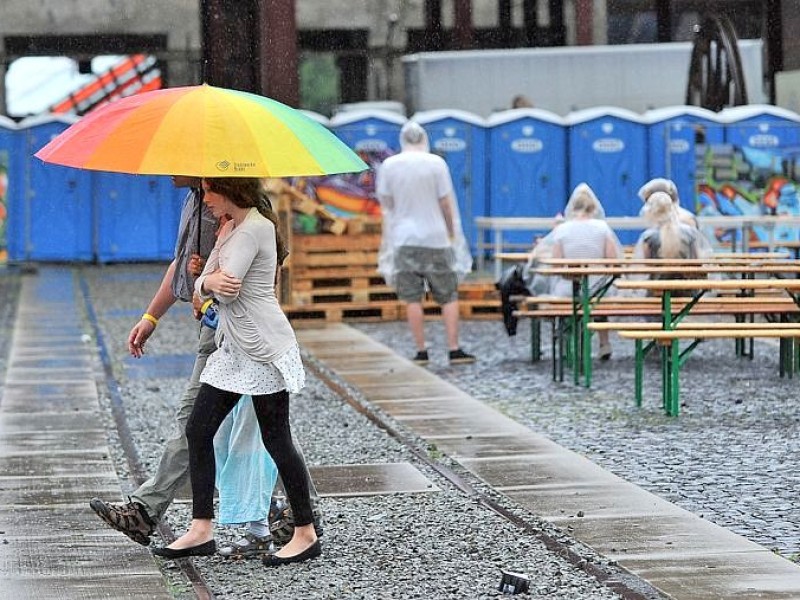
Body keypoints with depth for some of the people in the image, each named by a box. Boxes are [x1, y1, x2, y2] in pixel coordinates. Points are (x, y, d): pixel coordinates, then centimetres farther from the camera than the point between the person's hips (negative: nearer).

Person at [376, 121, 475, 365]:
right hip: (435, 237, -1)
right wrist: (452, 232, 10)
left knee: (412, 298, 3)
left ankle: (421, 351, 3)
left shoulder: (388, 165, 0)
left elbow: (386, 203, 7)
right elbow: (446, 203, -3)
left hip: (404, 238, 1)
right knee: (448, 296, 5)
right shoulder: (436, 163, -5)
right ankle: (454, 350, 1)